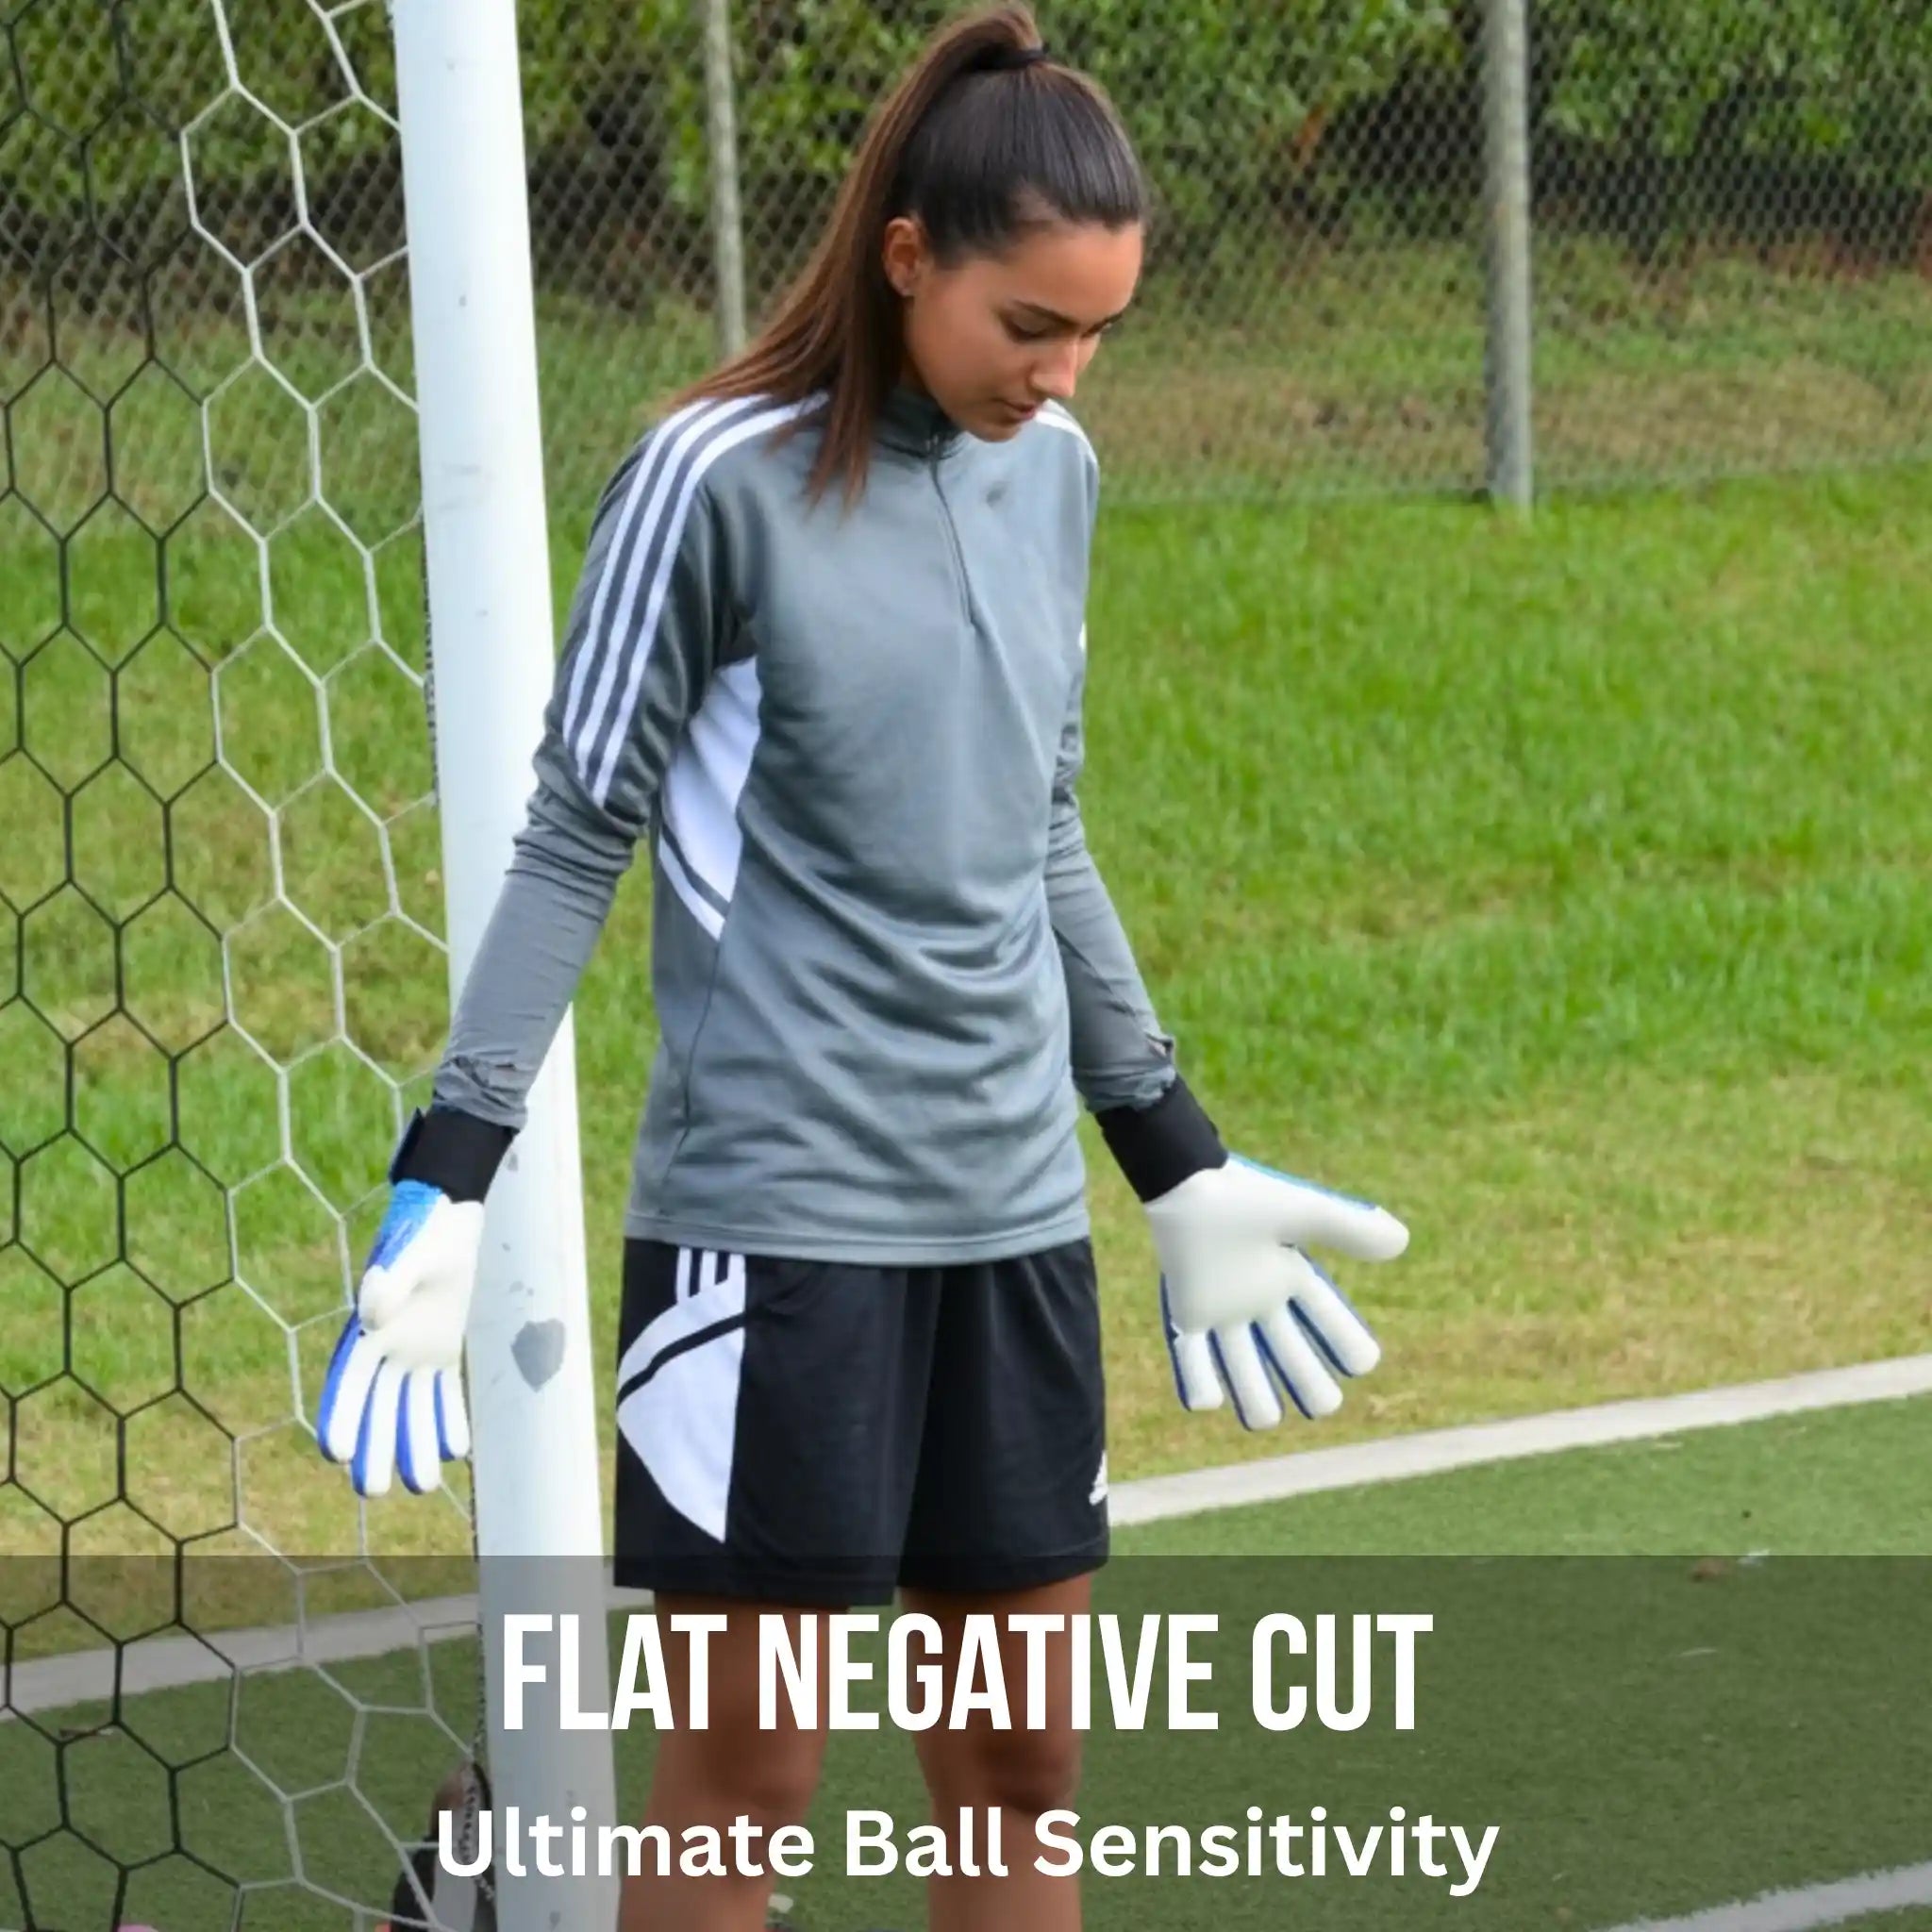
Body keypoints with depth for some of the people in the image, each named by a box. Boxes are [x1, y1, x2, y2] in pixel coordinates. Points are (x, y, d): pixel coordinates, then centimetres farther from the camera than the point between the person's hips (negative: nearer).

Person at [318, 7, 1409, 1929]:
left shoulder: (1052, 472, 7)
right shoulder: (718, 478, -11)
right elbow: (575, 838, -5)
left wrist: (1179, 1166, 23)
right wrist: (447, 1184, -11)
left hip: (1015, 1211, 6)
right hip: (776, 1220, -6)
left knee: (1019, 1769, 9)